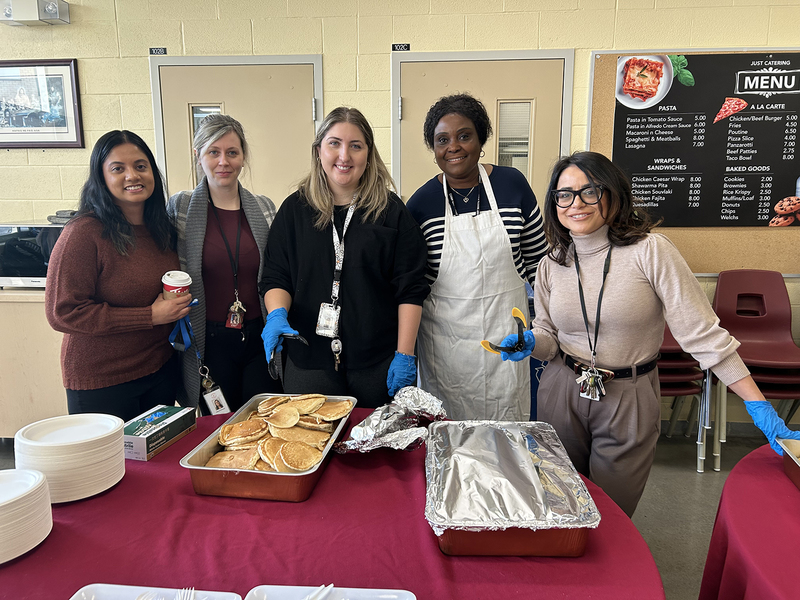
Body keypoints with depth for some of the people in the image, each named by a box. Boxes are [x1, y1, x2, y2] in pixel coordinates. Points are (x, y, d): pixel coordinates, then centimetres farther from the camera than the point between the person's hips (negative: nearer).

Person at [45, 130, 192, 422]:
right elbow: (62, 312, -20)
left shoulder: (161, 228, 3)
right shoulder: (84, 233, -18)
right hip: (100, 383, -6)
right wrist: (150, 316, -22)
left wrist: (179, 315, -1)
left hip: (161, 369, 6)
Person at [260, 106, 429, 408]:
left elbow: (410, 289, -3)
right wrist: (277, 314, -13)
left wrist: (405, 354, -7)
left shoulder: (391, 211, 0)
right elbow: (276, 276, 7)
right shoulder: (295, 208, 6)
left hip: (378, 362, -1)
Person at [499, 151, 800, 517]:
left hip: (629, 403, -3)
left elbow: (702, 332, -15)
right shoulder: (552, 264, -1)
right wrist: (529, 343, -16)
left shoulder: (649, 251, -15)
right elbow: (548, 336, 7)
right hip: (562, 393, 4)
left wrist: (759, 405, -17)